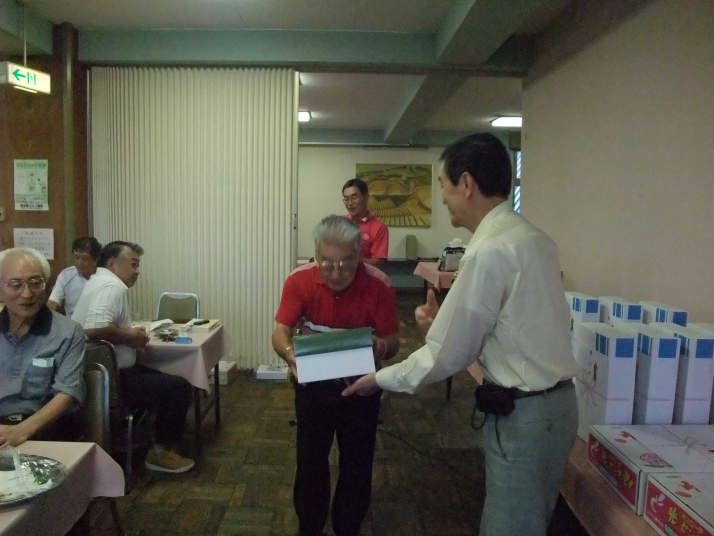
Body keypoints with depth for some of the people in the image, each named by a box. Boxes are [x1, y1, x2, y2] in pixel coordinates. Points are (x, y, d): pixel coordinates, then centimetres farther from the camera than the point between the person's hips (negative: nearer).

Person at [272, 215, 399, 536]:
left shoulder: (378, 285, -22)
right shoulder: (299, 281, -19)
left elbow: (392, 342, -15)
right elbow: (280, 332, -20)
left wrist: (381, 348, -39)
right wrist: (290, 354, -42)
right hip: (313, 383, 1)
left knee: (357, 462, 11)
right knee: (310, 460, 13)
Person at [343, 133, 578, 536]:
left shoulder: (489, 250, -23)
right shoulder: (534, 238, 6)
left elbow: (448, 356, -17)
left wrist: (381, 379, -3)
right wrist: (445, 323, 6)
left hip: (523, 415, -9)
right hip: (553, 402, 9)